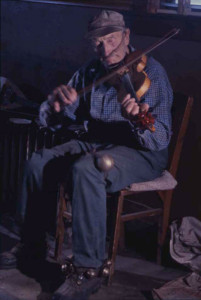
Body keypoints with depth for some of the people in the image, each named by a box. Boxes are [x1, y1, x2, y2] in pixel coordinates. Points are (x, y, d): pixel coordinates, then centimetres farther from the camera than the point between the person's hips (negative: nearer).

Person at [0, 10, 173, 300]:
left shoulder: (150, 72, -14)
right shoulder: (90, 72, 5)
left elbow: (160, 139, -22)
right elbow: (54, 121, 6)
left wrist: (137, 120, -44)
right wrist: (55, 105, -18)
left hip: (141, 153, -7)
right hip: (94, 144, 7)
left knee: (85, 169, -35)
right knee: (37, 163, -11)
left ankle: (88, 270, -29)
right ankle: (33, 243, 9)